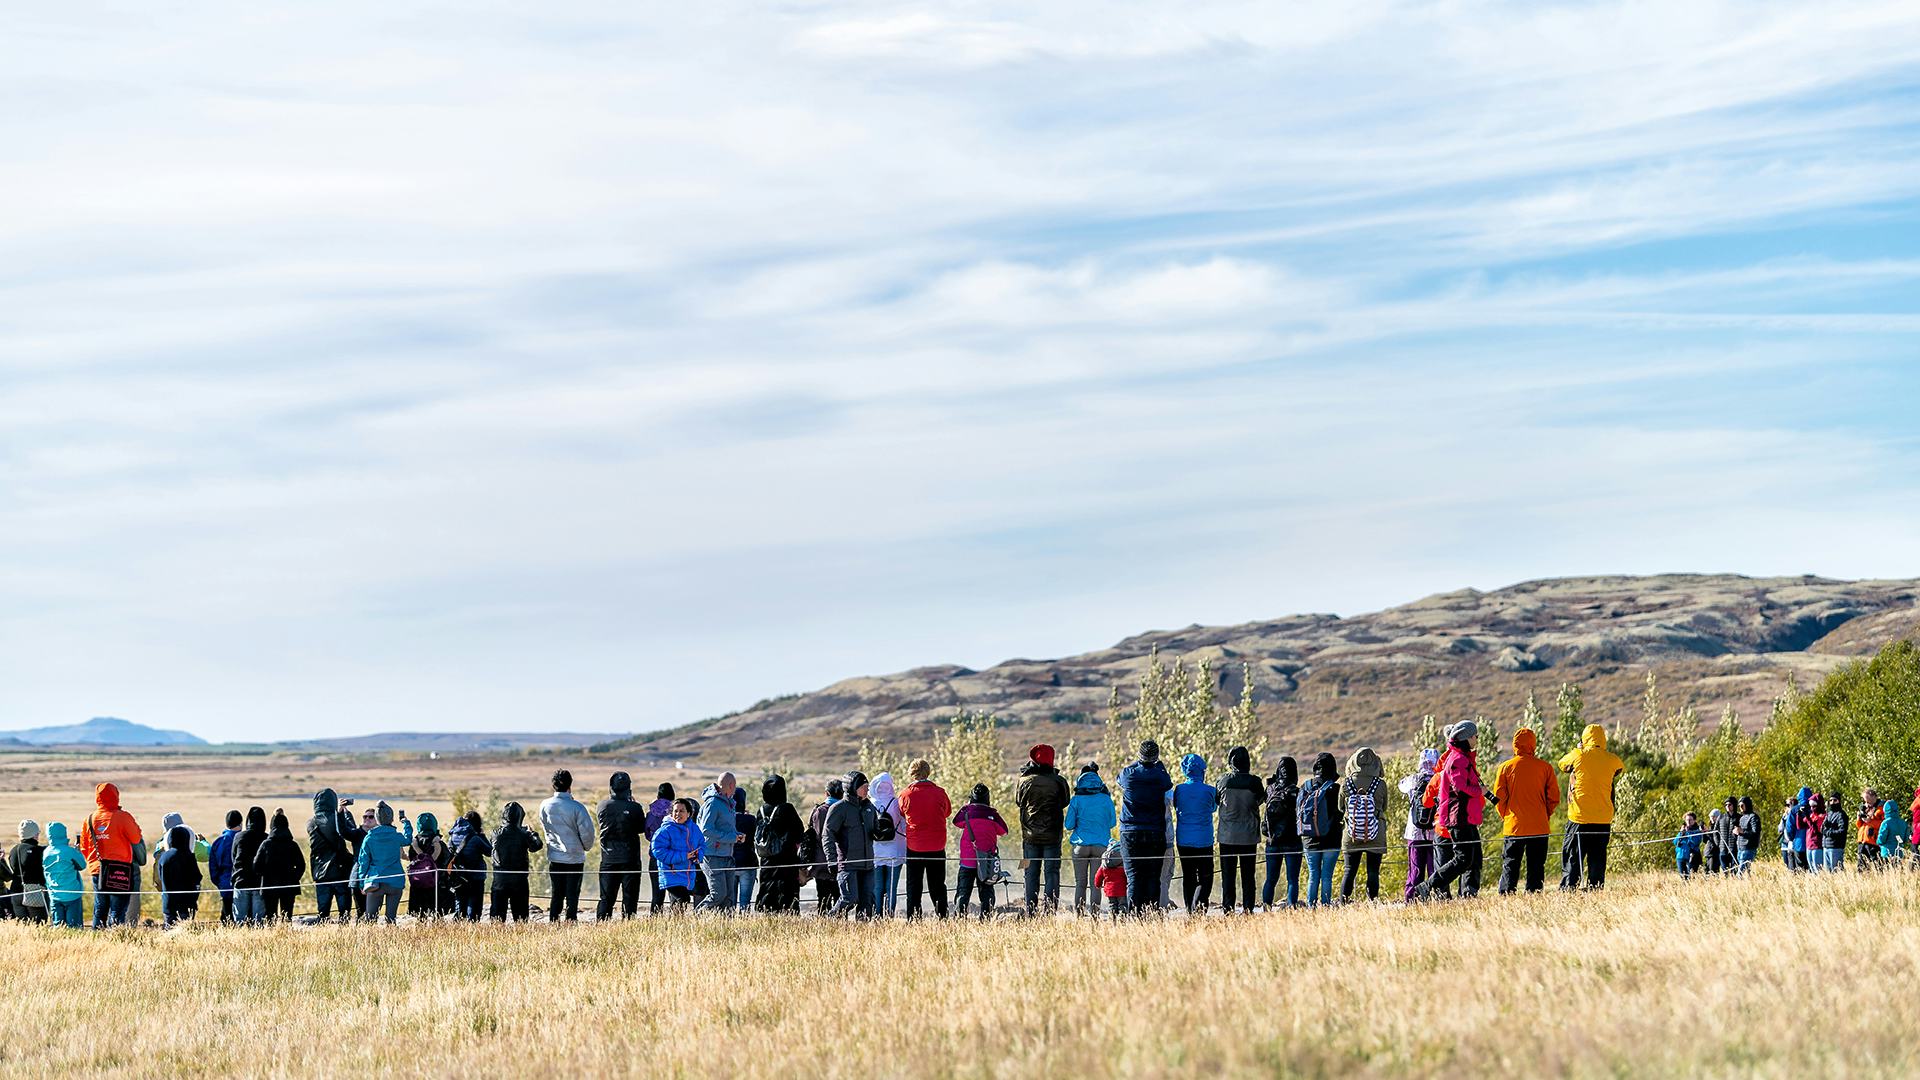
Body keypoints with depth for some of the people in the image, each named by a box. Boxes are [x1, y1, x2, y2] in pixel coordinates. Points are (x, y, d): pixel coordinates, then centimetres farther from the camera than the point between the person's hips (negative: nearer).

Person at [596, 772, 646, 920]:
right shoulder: (634, 808, -11)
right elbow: (642, 828, 1)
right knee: (629, 898, 4)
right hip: (630, 858, -2)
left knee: (606, 898, 8)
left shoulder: (603, 806, -5)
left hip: (608, 859, 2)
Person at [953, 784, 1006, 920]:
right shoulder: (992, 813, -4)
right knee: (986, 889, 8)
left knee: (964, 889, 5)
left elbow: (956, 821, 13)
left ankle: (961, 915, -6)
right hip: (987, 861, 0)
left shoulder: (967, 811, -5)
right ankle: (985, 916, 0)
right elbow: (1003, 831, 5)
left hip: (967, 858, 0)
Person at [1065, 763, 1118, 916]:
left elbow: (1069, 825, 0)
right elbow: (1112, 823, 9)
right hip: (1101, 845, 1)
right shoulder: (1106, 799, 1)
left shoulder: (1076, 800, -3)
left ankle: (1078, 913, -1)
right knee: (1095, 883, 3)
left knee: (1080, 883, 6)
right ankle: (1095, 913, -3)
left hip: (1081, 845, -1)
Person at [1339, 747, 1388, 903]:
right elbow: (1384, 807, 6)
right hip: (1375, 837, -1)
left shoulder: (1347, 783, -5)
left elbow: (1340, 808, 7)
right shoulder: (1381, 784, -9)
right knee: (1373, 872, 5)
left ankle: (1343, 901, 1)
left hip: (1351, 837, 1)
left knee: (1350, 871, 9)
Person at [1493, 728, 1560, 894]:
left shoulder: (1505, 767, -3)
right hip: (1539, 828, 0)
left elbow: (1498, 798, -3)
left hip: (1513, 826, 0)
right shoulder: (1545, 767, -1)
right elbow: (1554, 797, -1)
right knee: (1536, 868, 6)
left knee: (1510, 867, 4)